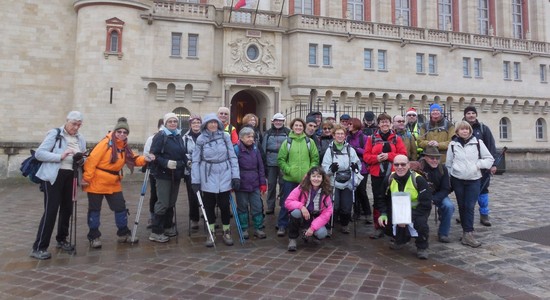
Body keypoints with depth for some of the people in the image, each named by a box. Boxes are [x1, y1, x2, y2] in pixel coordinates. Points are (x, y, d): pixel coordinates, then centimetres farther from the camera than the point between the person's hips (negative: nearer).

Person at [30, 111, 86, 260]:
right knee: (51, 210, -9)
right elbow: (38, 153, -13)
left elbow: (81, 161, 17)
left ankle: (61, 240, 29)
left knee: (67, 209, 12)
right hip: (54, 176, -6)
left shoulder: (80, 139, 10)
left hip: (70, 177, 6)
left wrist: (80, 160, -7)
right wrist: (60, 156, -24)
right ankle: (38, 248, -1)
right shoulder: (54, 133, -7)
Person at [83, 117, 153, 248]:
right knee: (95, 209, 5)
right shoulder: (106, 143, -17)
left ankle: (123, 233, 21)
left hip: (113, 183, 7)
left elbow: (132, 159, 4)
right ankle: (93, 237, 18)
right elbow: (92, 160, -19)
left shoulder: (124, 146, 5)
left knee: (120, 207, 9)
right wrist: (86, 178, -19)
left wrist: (144, 159, -15)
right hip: (97, 182, -7)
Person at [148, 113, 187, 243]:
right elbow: (153, 154, -15)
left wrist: (185, 163, 7)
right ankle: (156, 232, 2)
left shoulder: (179, 136, 13)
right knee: (163, 203, -7)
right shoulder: (160, 136, -8)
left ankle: (168, 227, 29)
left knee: (171, 202, 15)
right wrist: (166, 163, -26)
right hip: (163, 174, -7)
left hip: (176, 174, 7)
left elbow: (183, 153, 23)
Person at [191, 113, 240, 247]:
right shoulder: (201, 139, -2)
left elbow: (233, 157, 0)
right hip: (208, 177, 0)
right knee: (209, 205, 9)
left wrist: (236, 176, -5)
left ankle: (226, 232, 25)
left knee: (224, 205, 7)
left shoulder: (225, 136, -1)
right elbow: (195, 161, -1)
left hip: (224, 176, 0)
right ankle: (211, 233, 26)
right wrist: (195, 180, -5)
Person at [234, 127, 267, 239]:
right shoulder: (236, 149, -9)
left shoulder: (255, 148, 5)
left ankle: (258, 228, 20)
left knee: (258, 207, 7)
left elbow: (260, 166, 8)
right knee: (242, 207, 9)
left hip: (255, 184, 4)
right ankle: (244, 229, 23)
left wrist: (263, 183, 6)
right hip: (241, 184, -4)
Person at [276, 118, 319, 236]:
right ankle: (282, 226, 17)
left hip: (306, 179, 1)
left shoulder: (310, 142, 3)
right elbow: (280, 159, 0)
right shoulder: (287, 142, 0)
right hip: (290, 178, -1)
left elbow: (315, 158, 6)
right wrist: (288, 170, -10)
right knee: (286, 203, 5)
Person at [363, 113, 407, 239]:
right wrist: (376, 158, -14)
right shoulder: (372, 138, 7)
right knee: (378, 200, 3)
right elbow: (366, 156, 4)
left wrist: (389, 155, -13)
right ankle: (378, 228, 12)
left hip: (392, 174, 0)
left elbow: (403, 154, 0)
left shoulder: (396, 138, 7)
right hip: (376, 174, 0)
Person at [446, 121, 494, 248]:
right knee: (462, 206, 7)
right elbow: (448, 163, 9)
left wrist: (478, 164, -11)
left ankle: (467, 233, -6)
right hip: (457, 180, 1)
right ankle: (467, 232, 17)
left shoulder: (478, 142, 0)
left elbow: (490, 159, 5)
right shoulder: (453, 144, 4)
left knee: (470, 206, -7)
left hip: (473, 180, -1)